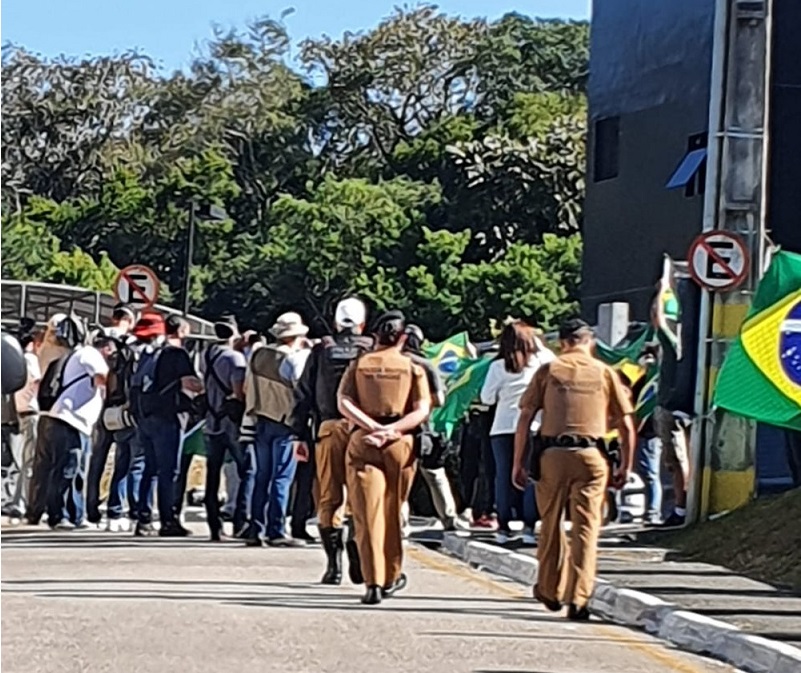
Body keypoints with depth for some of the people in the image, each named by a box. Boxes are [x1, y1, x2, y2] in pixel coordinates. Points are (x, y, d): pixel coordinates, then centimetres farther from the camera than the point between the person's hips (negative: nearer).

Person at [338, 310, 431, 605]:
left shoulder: (359, 365, 7)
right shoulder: (413, 368, 5)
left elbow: (344, 404, -6)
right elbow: (422, 411, -6)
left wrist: (373, 427, -12)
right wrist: (391, 429, -13)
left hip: (363, 441, 0)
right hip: (400, 443, 1)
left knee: (367, 513, -3)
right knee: (392, 512, 15)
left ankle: (373, 582, -13)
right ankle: (391, 577, 26)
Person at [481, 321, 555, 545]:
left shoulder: (498, 367, -5)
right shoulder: (540, 362, -2)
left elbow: (487, 398, 0)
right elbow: (553, 359, 21)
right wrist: (537, 342, 23)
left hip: (503, 428, 0)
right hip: (532, 427, 0)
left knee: (503, 476, 7)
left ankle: (503, 526, 8)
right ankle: (529, 526, 0)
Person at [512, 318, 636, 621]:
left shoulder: (548, 370, 6)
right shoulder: (605, 373, 7)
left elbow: (525, 419, 1)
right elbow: (626, 426, 5)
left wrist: (519, 463, 4)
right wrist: (625, 467, 14)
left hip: (552, 455, 1)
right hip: (591, 456, -1)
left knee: (551, 524, 16)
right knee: (586, 529, 1)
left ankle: (550, 590, 30)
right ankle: (578, 599, -7)